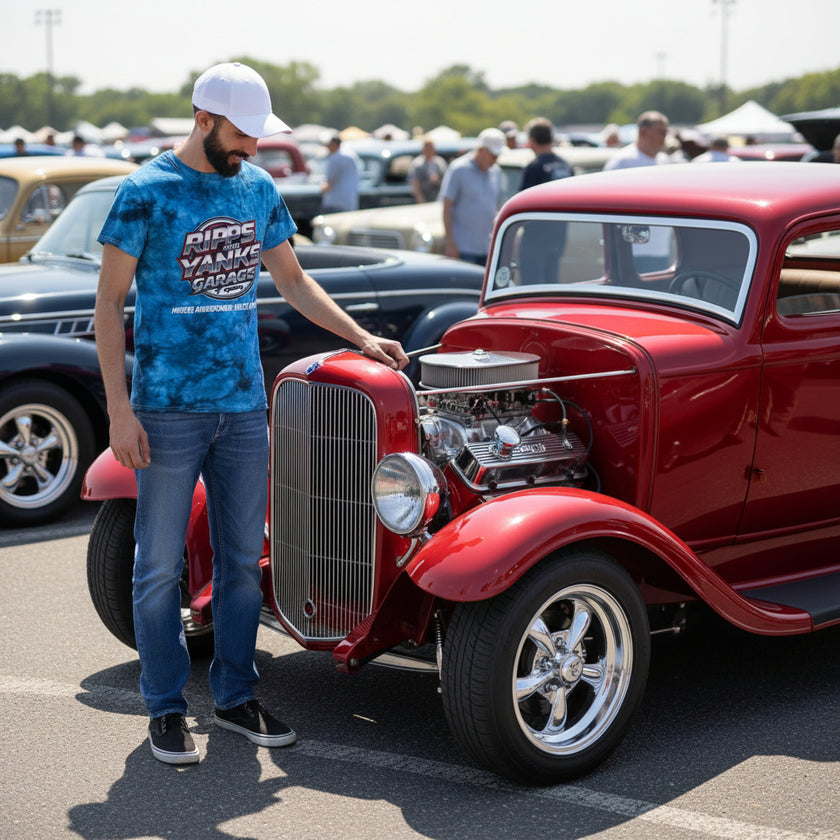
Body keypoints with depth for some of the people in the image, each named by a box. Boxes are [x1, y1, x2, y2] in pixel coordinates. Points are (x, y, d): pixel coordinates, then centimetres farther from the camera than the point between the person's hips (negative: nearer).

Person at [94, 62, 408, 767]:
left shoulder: (259, 188, 8)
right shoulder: (147, 193, -8)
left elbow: (292, 280, 19)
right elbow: (109, 301, -6)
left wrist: (363, 339, 11)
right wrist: (119, 409, -11)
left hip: (244, 405, 5)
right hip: (168, 408, -5)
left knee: (242, 558, 11)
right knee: (161, 565, 3)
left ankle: (236, 696, 24)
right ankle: (166, 708, 16)